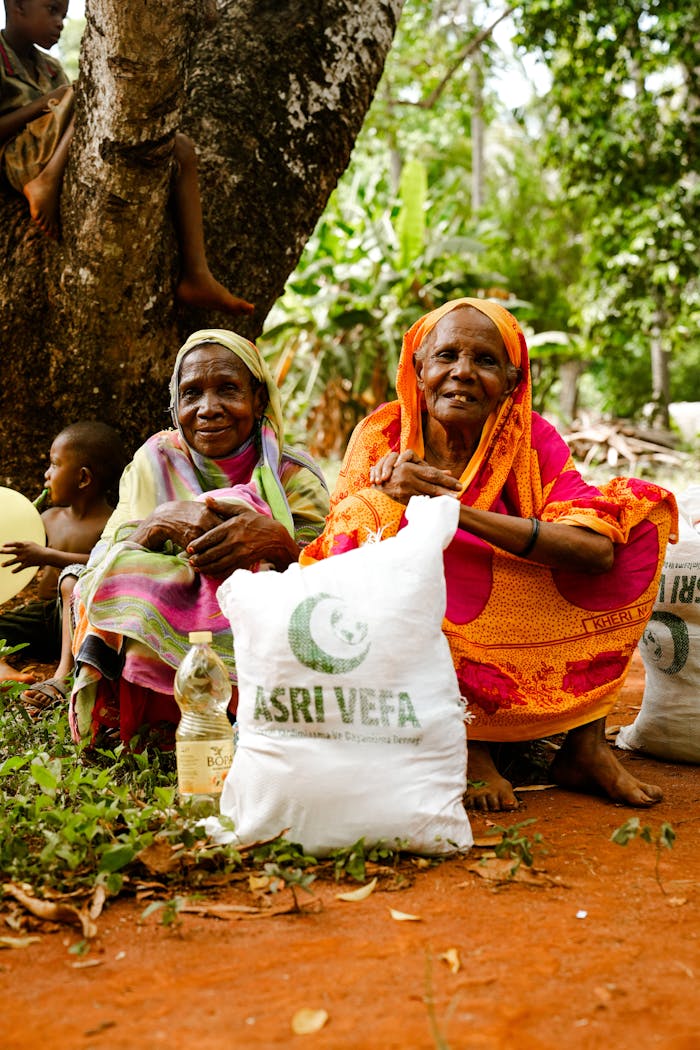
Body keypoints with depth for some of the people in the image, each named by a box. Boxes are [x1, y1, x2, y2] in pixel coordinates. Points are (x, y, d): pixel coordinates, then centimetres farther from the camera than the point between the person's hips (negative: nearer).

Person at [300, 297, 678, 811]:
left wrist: (456, 510, -30)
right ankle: (466, 747, -21)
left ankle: (586, 741, -11)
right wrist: (386, 494, -33)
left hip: (521, 646, 1)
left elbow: (599, 550, -21)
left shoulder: (531, 438, -5)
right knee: (365, 517, -26)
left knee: (641, 505, -9)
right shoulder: (384, 434, -6)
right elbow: (343, 547, -12)